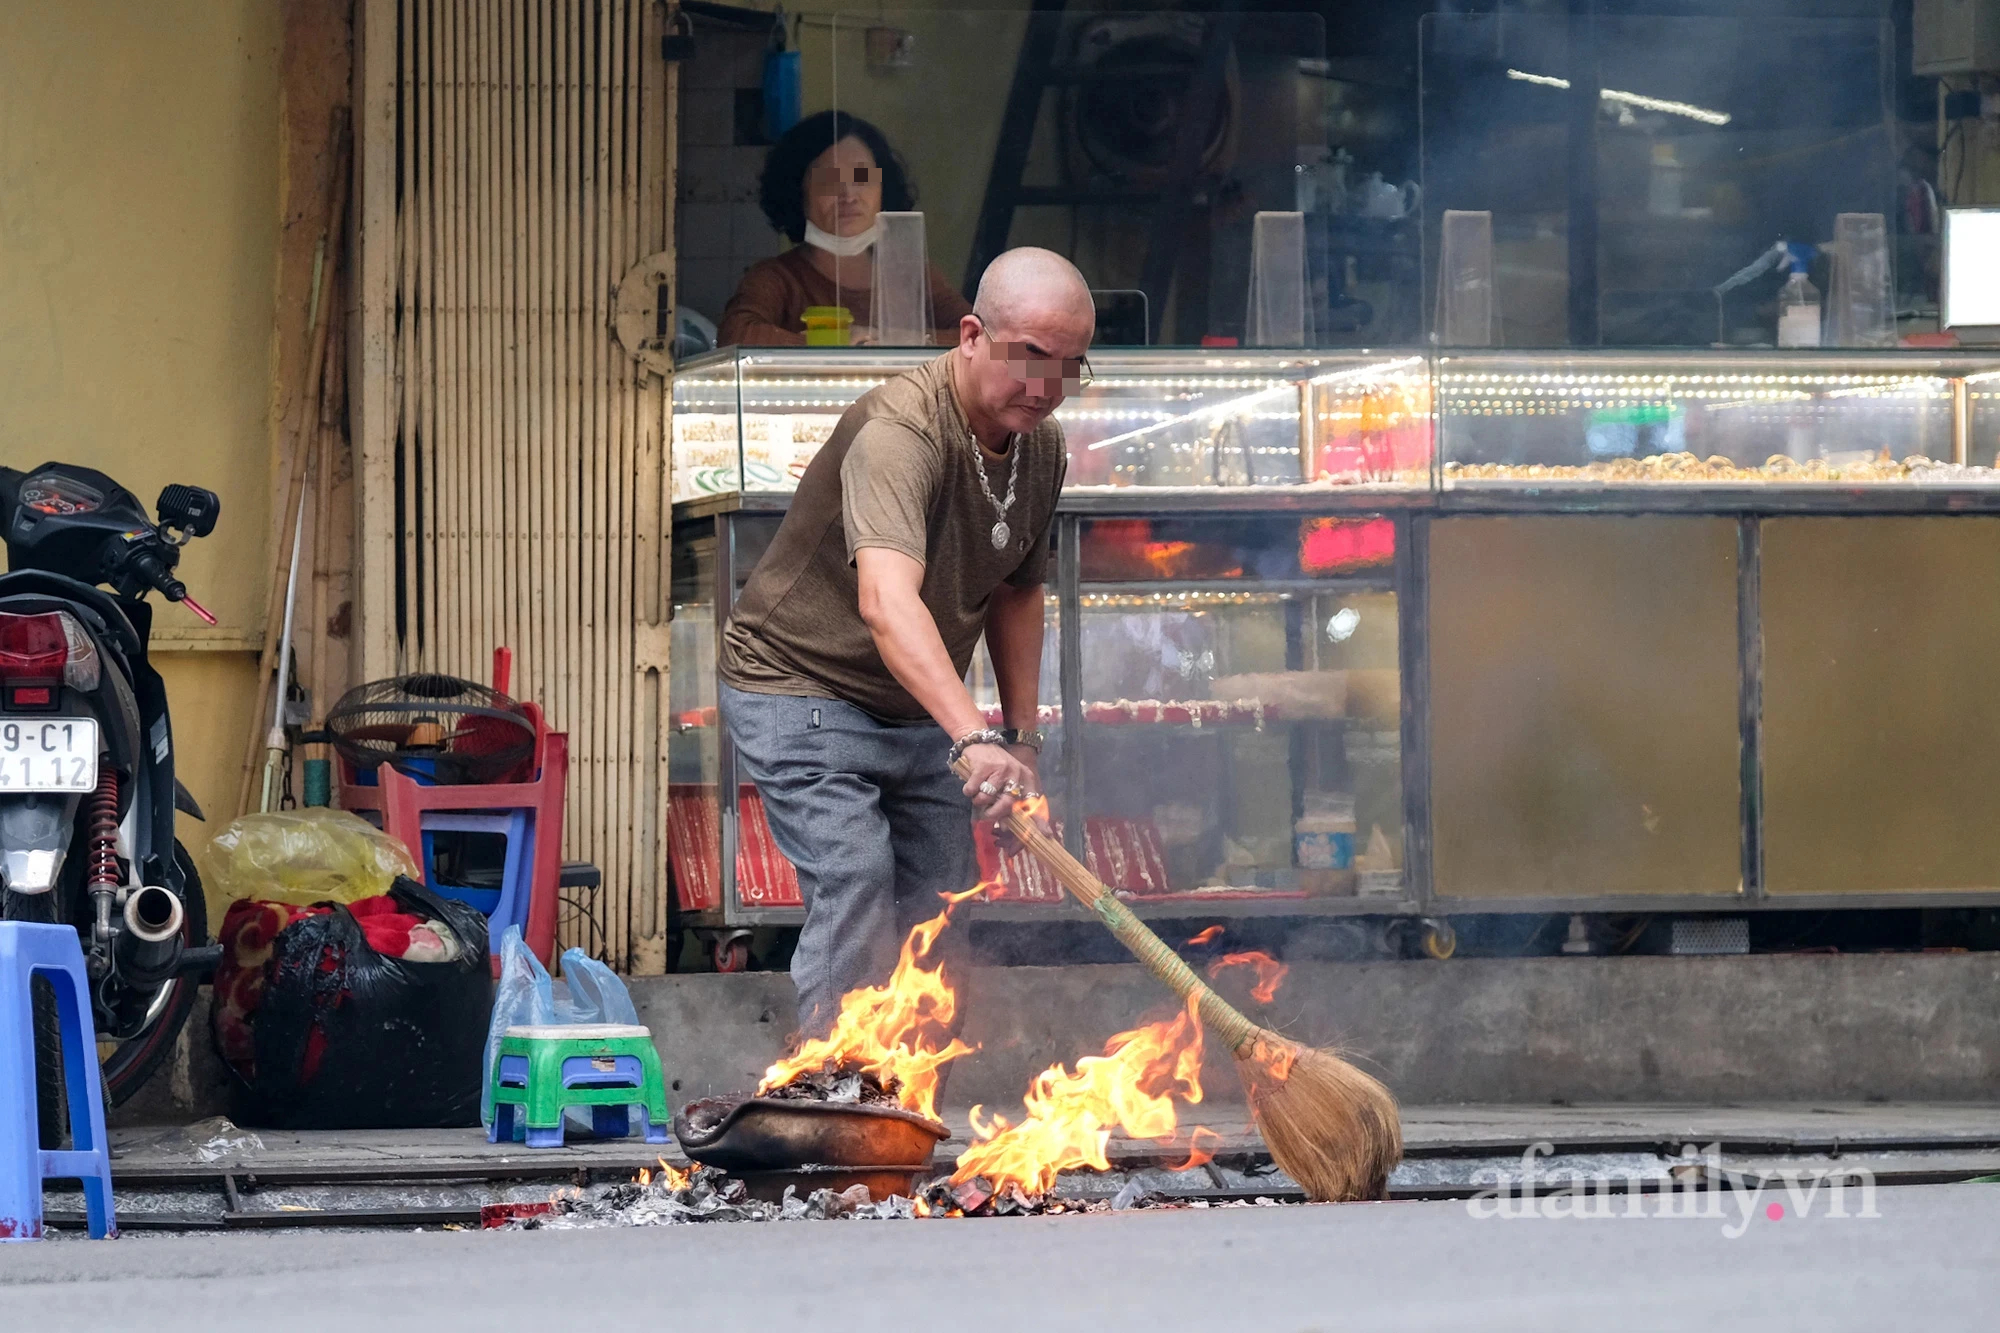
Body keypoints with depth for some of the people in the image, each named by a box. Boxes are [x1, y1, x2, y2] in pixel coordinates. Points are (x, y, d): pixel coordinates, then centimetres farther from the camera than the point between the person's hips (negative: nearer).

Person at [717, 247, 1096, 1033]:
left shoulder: (1041, 449, -2)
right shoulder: (900, 431, -32)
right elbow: (886, 601, -48)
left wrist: (1023, 735, 10)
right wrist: (974, 738, -59)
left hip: (917, 710, 8)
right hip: (802, 693, -8)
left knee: (943, 915, 5)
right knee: (856, 893, -22)